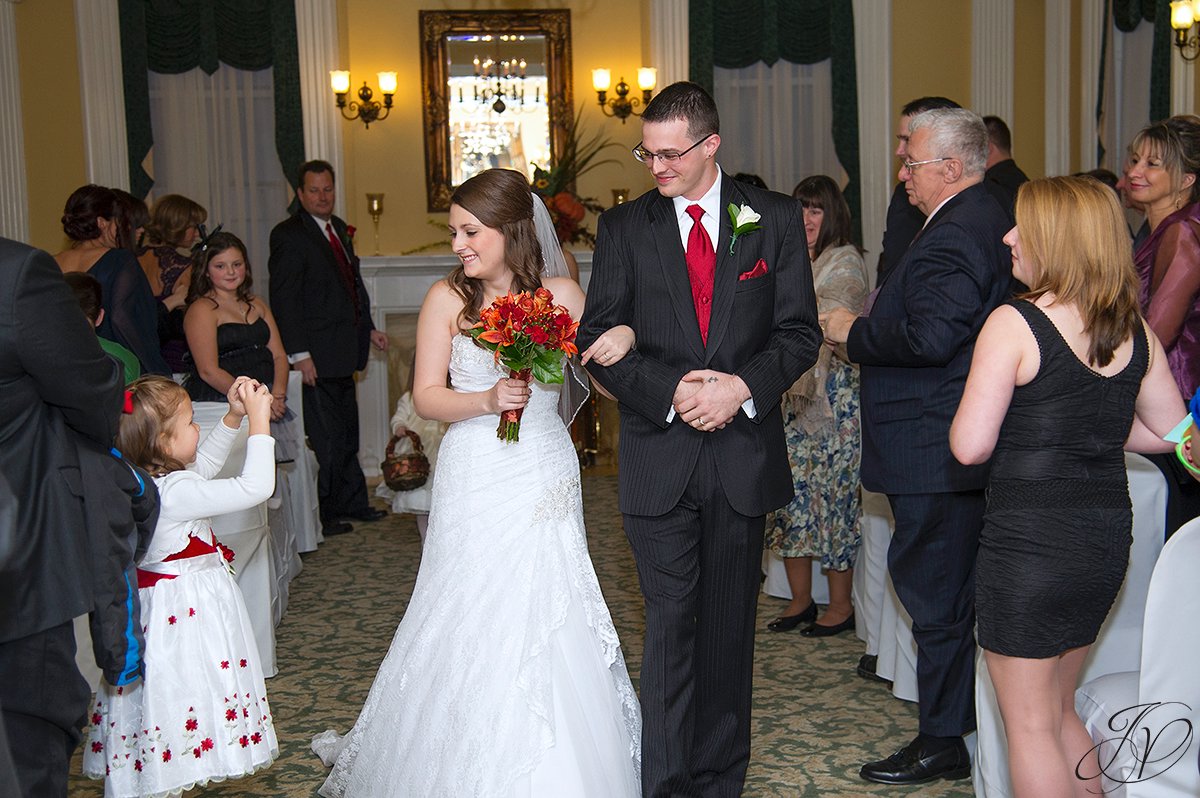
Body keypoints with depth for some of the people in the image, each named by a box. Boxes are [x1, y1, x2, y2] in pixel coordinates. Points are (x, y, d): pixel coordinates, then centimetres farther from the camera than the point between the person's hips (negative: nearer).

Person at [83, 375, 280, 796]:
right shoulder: (177, 493, -25)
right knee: (177, 688, -2)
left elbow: (202, 465, 20)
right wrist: (259, 420, -18)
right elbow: (255, 487, -26)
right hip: (189, 612, -10)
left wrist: (233, 417, 13)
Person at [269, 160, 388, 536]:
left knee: (347, 433, 17)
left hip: (345, 350, 8)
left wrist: (368, 329, 19)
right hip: (318, 354, -8)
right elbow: (284, 300, -16)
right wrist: (299, 354, -21)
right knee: (327, 438, -1)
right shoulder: (289, 235, -12)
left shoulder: (339, 228, 14)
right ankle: (326, 514, 11)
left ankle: (351, 503, 29)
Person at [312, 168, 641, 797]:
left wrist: (625, 339, -13)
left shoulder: (561, 295, 2)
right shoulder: (446, 298, 0)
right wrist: (486, 400, -16)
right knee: (470, 620, 2)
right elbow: (427, 396, 0)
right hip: (475, 481, -1)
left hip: (546, 479, 1)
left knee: (548, 619, 2)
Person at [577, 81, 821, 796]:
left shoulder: (776, 219, 4)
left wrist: (743, 386, -16)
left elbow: (800, 331, 1)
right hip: (659, 458, -1)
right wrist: (671, 393, -14)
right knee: (671, 624, -1)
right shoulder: (623, 227, 4)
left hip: (745, 452, 1)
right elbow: (599, 342, 0)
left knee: (729, 626, 12)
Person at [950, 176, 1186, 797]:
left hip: (1029, 537, -7)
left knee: (1031, 726, 8)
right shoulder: (1134, 331, 4)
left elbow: (970, 446, -17)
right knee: (1060, 713, 23)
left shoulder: (1014, 323, -15)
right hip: (1106, 535, 7)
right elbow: (1171, 431, 12)